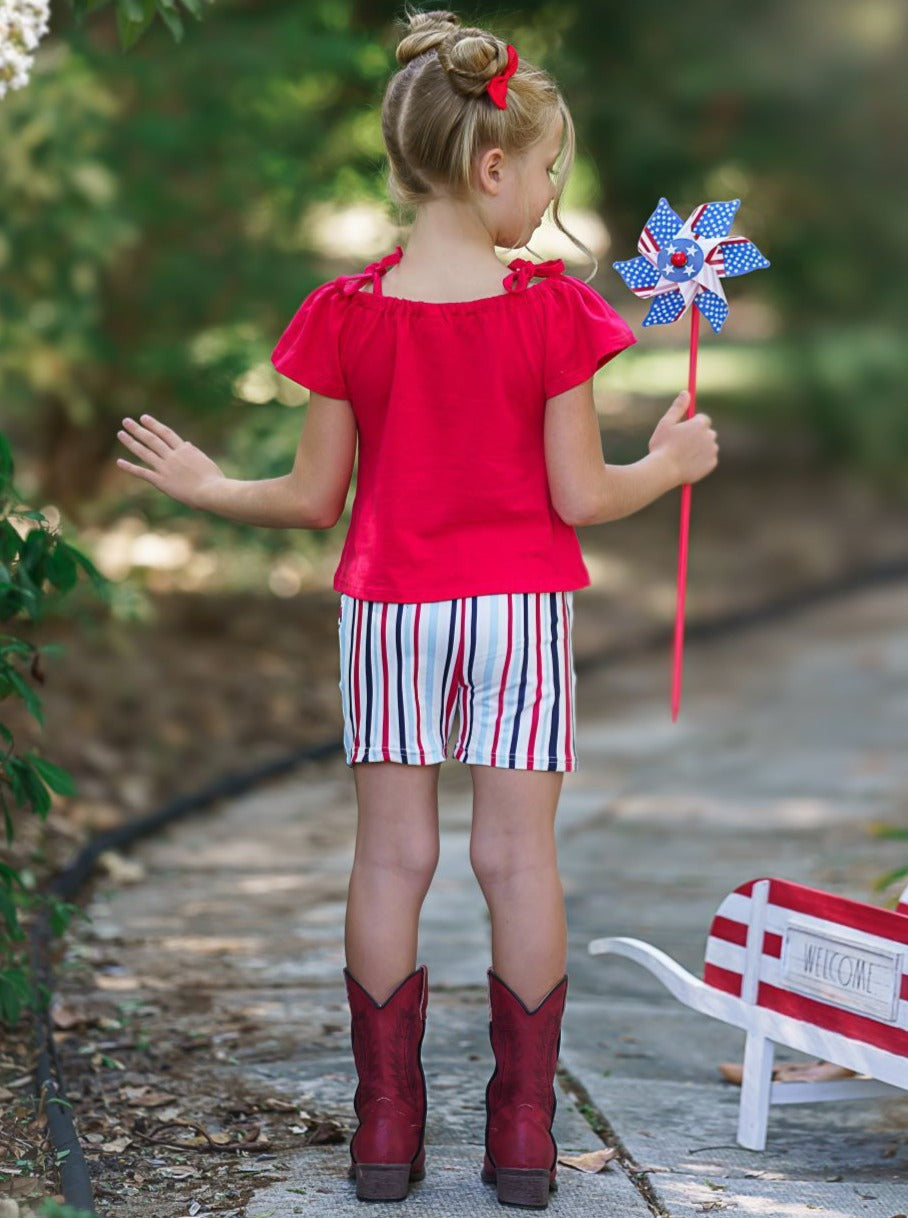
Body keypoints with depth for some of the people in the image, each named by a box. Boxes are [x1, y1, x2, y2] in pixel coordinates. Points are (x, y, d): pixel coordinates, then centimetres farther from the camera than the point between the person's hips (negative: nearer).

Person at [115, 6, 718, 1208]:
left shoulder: (349, 315, -6)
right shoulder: (551, 309, -11)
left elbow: (314, 499, -2)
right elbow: (580, 497, -9)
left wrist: (205, 486, 15)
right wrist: (669, 464, 10)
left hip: (389, 606, 2)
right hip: (519, 608, -1)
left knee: (392, 854, 8)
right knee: (520, 855, 6)